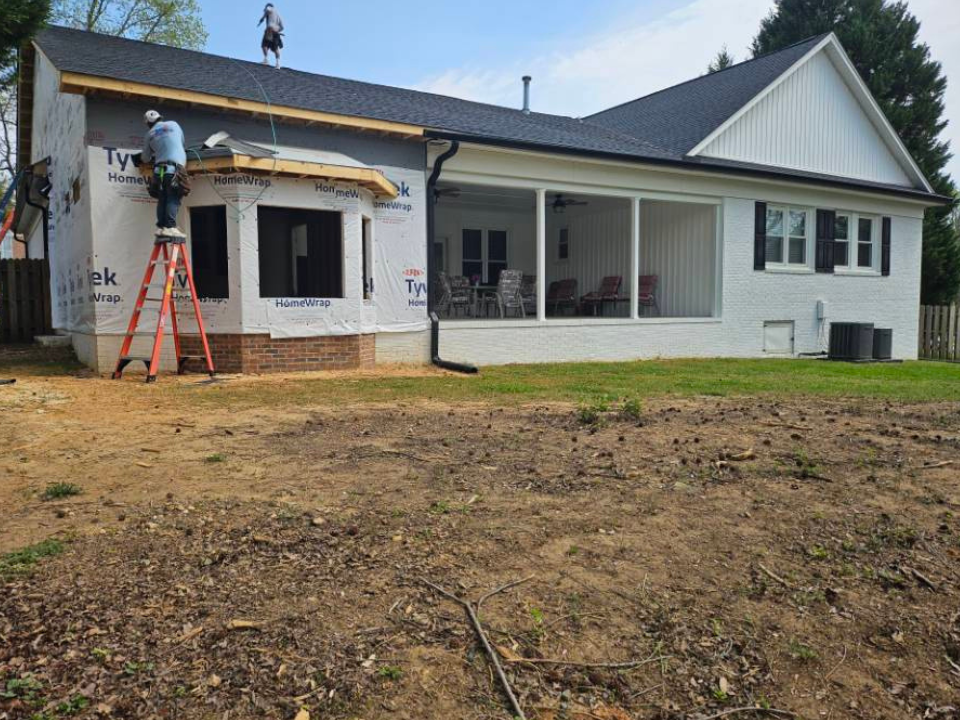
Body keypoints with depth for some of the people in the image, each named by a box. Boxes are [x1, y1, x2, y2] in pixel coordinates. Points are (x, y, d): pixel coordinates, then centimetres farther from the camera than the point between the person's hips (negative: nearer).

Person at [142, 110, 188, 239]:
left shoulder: (149, 134, 17)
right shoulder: (173, 124, 13)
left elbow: (146, 158, 23)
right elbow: (182, 142, 29)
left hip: (159, 170, 3)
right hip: (175, 168, -3)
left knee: (162, 200, 10)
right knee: (173, 199, -9)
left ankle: (161, 227, 4)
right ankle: (170, 227, -19)